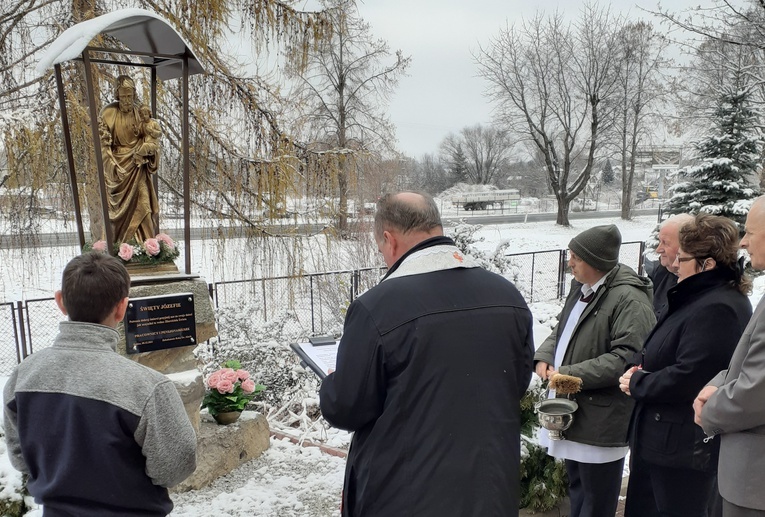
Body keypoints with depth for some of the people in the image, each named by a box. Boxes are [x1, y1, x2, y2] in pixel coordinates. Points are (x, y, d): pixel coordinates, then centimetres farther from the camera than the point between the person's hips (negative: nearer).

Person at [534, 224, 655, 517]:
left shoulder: (629, 299, -21)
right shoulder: (581, 287, 8)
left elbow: (626, 357, -27)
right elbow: (562, 329, 19)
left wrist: (570, 374, -24)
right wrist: (544, 356, 0)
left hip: (600, 419, -9)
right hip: (574, 409, 9)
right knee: (576, 486, 26)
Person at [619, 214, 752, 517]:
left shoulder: (718, 308, -24)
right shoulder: (697, 297, 10)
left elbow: (687, 377, -29)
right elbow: (667, 356, 19)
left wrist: (636, 384, -13)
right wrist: (641, 370, -1)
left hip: (683, 446, -10)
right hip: (663, 438, 10)